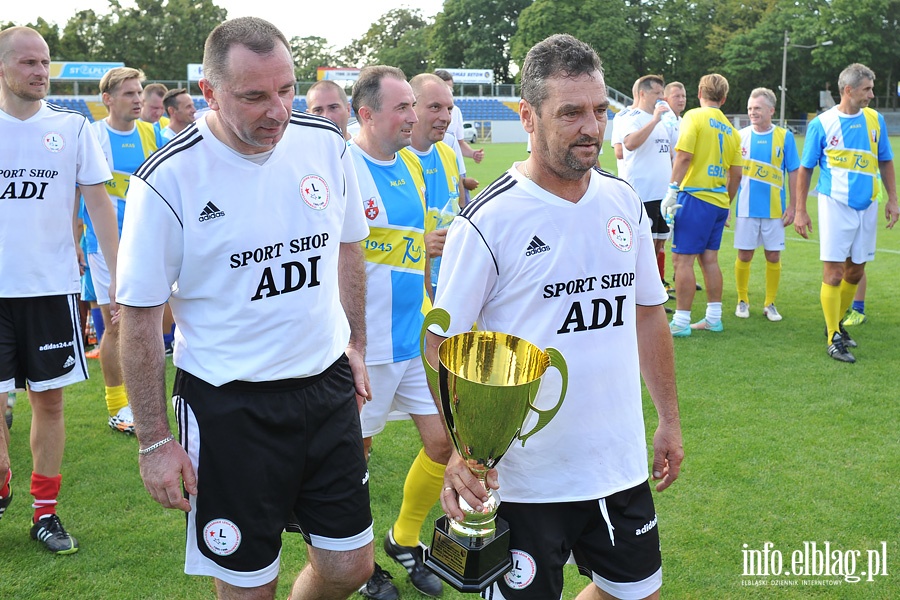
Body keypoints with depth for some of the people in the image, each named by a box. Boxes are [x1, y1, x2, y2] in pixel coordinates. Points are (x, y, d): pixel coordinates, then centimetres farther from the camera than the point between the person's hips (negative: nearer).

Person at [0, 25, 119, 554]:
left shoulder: (72, 127, 2)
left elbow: (98, 202, 3)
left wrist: (120, 275, -3)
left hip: (52, 286, 0)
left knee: (49, 400, 7)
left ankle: (46, 512, 19)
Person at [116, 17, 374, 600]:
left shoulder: (326, 143, -2)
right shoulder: (168, 180, -15)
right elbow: (140, 316, -9)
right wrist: (154, 442, -7)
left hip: (328, 387, 5)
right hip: (228, 404, -4)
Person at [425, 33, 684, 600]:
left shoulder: (625, 201, 3)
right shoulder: (488, 220, -15)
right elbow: (442, 343, -12)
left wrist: (669, 420, 14)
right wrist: (462, 446, -24)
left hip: (621, 463, 6)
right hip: (523, 475, -5)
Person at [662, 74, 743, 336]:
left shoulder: (694, 116, -5)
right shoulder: (730, 129, 13)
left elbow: (684, 155, -16)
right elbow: (736, 174, 14)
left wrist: (672, 190, -15)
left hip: (695, 196, -7)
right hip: (719, 201, 7)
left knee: (682, 258, -4)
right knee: (709, 258, 14)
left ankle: (681, 322, -4)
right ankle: (713, 318, 20)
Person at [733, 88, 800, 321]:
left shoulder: (784, 136, -1)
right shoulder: (740, 136, 2)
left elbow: (793, 173, 2)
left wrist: (793, 206, -1)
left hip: (775, 209, 0)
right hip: (746, 208, 0)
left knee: (773, 256, 4)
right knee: (744, 255, 3)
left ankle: (770, 303, 17)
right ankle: (742, 300, 19)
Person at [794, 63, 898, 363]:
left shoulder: (875, 120, 5)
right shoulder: (822, 123, -5)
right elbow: (805, 169, -1)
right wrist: (800, 212, -4)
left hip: (867, 206, 4)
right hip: (835, 205, -4)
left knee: (855, 272, 11)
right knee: (833, 273, -6)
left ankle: (835, 324, 28)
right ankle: (834, 339, 2)